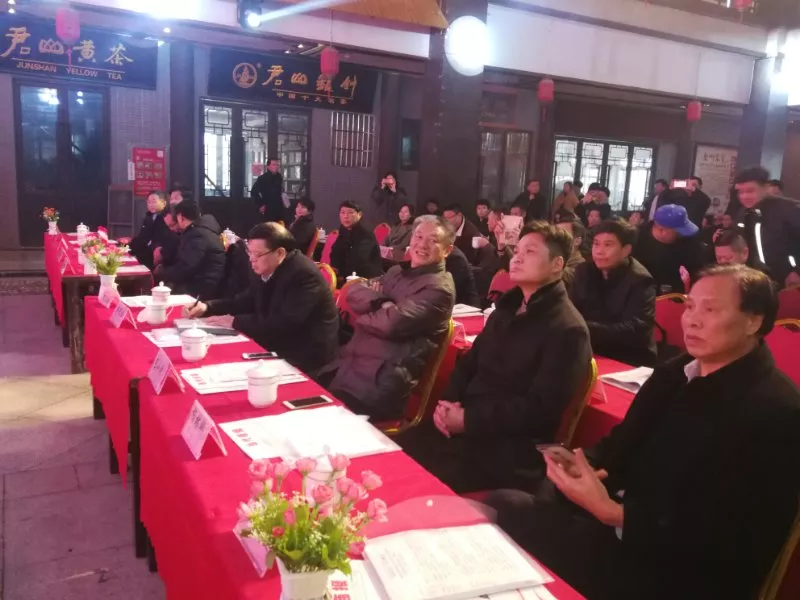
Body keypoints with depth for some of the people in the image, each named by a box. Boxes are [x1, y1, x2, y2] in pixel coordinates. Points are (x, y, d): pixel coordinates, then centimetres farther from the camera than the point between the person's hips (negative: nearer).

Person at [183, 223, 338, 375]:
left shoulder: (304, 274, -24)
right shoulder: (265, 270, 2)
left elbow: (284, 325, -30)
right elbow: (246, 301, 15)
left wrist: (235, 321, -22)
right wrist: (207, 307, 0)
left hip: (304, 357, -8)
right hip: (279, 346, 8)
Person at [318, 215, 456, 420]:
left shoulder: (440, 288, -8)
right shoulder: (397, 271, 17)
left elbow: (393, 323, -20)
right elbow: (353, 291, 7)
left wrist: (364, 312, -1)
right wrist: (381, 304, -11)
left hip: (382, 381, -7)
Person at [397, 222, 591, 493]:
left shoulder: (567, 330, -11)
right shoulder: (508, 307, 15)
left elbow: (539, 410, -18)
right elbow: (470, 361, 17)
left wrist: (468, 420, -18)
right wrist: (448, 402, -3)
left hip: (509, 447, -7)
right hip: (461, 422, 8)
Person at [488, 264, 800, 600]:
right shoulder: (676, 373, 9)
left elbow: (720, 540, -21)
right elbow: (625, 442, 12)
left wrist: (613, 514, -27)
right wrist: (587, 465, -12)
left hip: (685, 571, -8)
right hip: (625, 512, 8)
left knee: (507, 516, -18)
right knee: (501, 507, -10)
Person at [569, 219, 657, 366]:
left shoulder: (640, 281, -12)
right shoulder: (584, 271, 4)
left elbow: (633, 330, -23)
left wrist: (584, 328, -35)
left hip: (629, 364, -5)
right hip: (593, 356, 5)